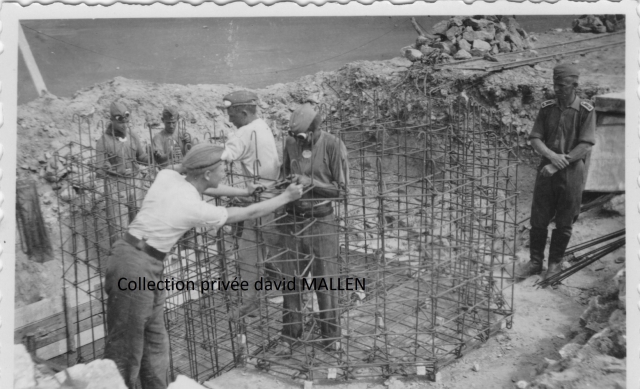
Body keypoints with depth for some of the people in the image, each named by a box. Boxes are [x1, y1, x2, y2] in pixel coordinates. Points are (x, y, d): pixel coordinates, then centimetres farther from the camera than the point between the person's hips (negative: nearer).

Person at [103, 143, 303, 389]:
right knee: (126, 346, 1)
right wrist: (286, 197, 7)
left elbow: (198, 186, 22)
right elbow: (248, 214, -5)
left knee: (156, 344, 16)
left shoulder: (167, 176, 0)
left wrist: (243, 191, 24)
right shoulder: (197, 209, -17)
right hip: (136, 267, -9)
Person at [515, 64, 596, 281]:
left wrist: (558, 164, -18)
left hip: (571, 172, -3)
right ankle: (535, 262, 19)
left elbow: (585, 146, -13)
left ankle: (555, 263, 24)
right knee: (538, 219, 5)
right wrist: (552, 155, -18)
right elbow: (535, 139, 1)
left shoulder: (586, 111, -6)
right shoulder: (547, 108, 5)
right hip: (547, 169, 3)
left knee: (564, 222, 8)